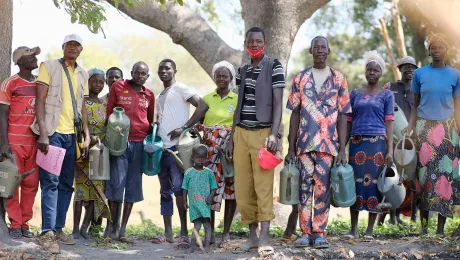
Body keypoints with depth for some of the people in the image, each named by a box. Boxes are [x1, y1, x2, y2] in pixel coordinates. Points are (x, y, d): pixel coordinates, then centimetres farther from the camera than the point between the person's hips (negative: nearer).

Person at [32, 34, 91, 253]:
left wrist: (86, 136, 9)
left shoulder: (82, 74, 16)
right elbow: (40, 100, -6)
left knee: (66, 184, 8)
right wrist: (43, 133, -16)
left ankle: (58, 228, 16)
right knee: (50, 182, -11)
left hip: (72, 135, 6)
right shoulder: (49, 66, 0)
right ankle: (47, 232, -14)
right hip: (52, 133, -6)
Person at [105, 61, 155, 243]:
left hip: (140, 143, 3)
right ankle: (112, 227, 1)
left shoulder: (149, 95, 12)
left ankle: (123, 230, 8)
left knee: (133, 185, 3)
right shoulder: (118, 87, 4)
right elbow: (109, 112, 6)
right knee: (116, 183, -7)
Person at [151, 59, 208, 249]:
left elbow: (202, 106, -13)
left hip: (176, 146, -8)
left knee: (178, 187, -14)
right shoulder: (160, 96, 21)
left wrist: (184, 128, -17)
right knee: (165, 191, 8)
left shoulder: (180, 88, -2)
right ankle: (168, 233, 13)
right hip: (161, 148, 8)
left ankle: (184, 233, -12)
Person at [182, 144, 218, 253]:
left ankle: (206, 246, -3)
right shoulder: (189, 172, 2)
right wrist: (185, 201, 4)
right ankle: (193, 245, 7)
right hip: (193, 204, -1)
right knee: (197, 225, -2)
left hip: (205, 204, 1)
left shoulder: (209, 173, 3)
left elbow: (213, 187, 6)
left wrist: (210, 197, -11)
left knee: (207, 225, -4)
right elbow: (185, 188, 7)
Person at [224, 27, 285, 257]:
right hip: (241, 133, 5)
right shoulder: (242, 71, 14)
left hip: (263, 133, -5)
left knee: (263, 187, -9)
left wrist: (274, 134, -19)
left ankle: (264, 237, -11)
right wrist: (231, 138, 14)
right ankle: (252, 235, 13)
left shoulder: (274, 67, -2)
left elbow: (278, 103, -8)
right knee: (242, 188, 4)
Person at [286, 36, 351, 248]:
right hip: (304, 143, 1)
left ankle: (319, 233, 3)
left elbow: (342, 116, 3)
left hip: (328, 143, -1)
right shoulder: (300, 78, 9)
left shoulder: (338, 79, 6)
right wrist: (290, 148, 3)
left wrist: (342, 149, -4)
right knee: (304, 187, 1)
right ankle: (305, 232, 7)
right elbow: (295, 114, 8)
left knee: (322, 188, -3)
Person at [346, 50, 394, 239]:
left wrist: (390, 150, -6)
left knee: (374, 182, -2)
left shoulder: (386, 95, 7)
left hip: (377, 143, -2)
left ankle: (370, 230, 5)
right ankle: (353, 229, 8)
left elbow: (389, 123, 2)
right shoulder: (355, 94, 13)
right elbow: (348, 122, 13)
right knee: (356, 182, 2)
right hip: (357, 143, 2)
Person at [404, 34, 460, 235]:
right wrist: (410, 129, -3)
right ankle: (423, 225, 5)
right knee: (424, 172, -2)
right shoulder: (420, 74, 4)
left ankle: (441, 228, 4)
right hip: (424, 128, 0)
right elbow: (415, 105, 7)